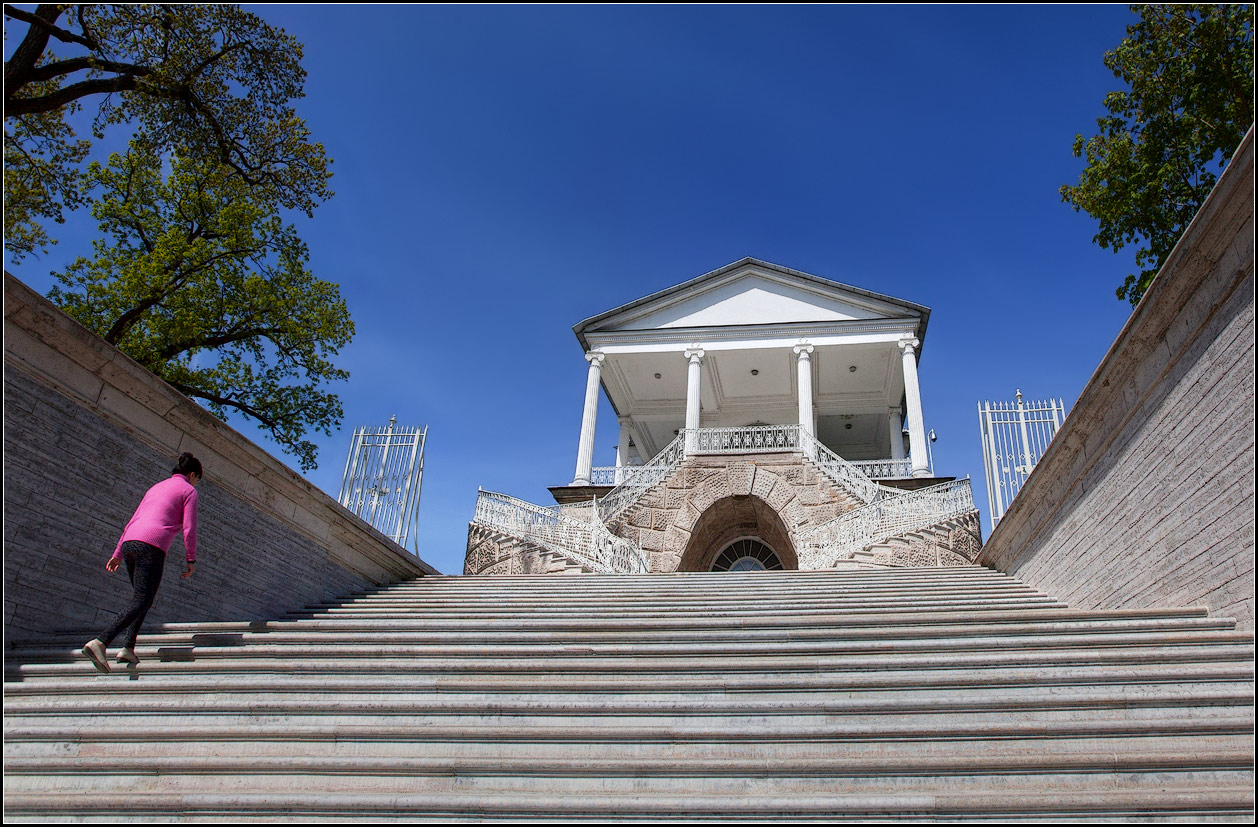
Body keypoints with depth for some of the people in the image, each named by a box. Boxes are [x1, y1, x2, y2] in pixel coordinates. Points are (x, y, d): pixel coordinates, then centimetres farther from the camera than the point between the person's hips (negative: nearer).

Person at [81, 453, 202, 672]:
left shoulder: (156, 487, 30)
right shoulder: (188, 491, 9)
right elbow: (189, 528, -1)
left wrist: (118, 554, 25)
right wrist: (191, 560, 4)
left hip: (129, 542, 8)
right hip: (152, 546, -8)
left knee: (141, 598, 16)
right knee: (142, 602, -10)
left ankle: (128, 648, 1)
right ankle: (100, 642, -26)